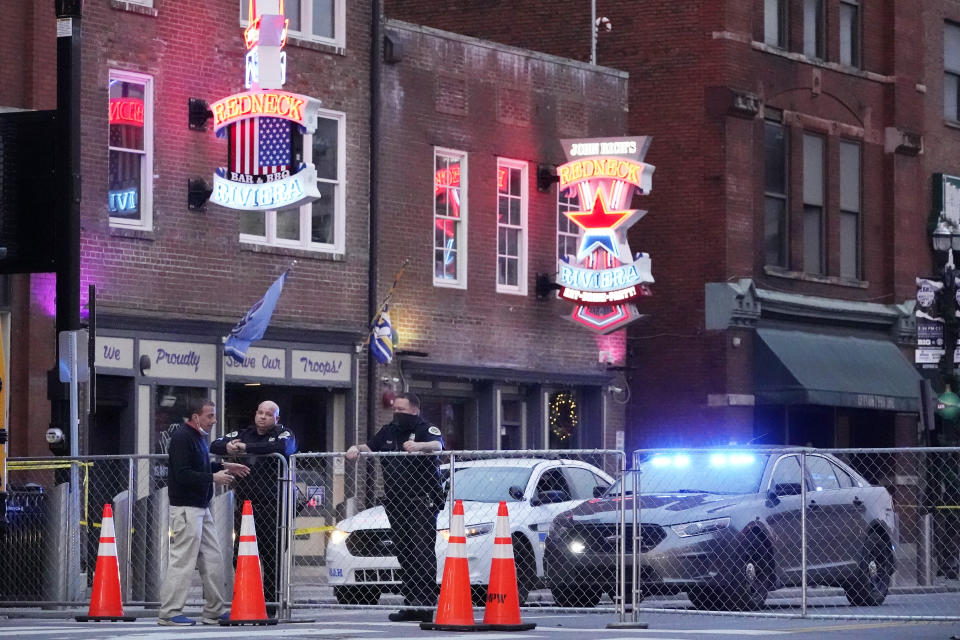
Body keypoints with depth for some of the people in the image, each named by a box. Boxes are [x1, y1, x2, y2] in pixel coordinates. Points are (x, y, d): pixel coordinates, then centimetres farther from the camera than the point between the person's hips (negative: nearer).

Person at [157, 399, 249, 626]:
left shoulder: (198, 437, 17)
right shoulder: (182, 438, -14)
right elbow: (182, 475, -22)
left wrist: (224, 467, 16)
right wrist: (213, 477, -18)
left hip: (201, 509, 10)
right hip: (186, 508, -10)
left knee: (213, 560, 11)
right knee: (182, 560, -9)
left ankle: (214, 611, 16)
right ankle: (169, 613, -6)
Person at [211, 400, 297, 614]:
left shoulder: (283, 434, 2)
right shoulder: (243, 434, 18)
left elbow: (282, 447, -21)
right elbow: (215, 446, 17)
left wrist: (245, 448, -19)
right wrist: (227, 448, -8)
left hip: (271, 506, -5)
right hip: (244, 505, 5)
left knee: (272, 556, -6)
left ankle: (272, 602, -2)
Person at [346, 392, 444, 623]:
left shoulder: (426, 429, -3)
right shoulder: (389, 431, 19)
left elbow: (437, 445, -22)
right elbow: (370, 446, 18)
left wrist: (419, 446, -43)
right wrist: (356, 449, -5)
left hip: (422, 501, -7)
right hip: (396, 503, 7)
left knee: (422, 552, -14)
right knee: (403, 553, 6)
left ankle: (426, 605, -18)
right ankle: (410, 604, 9)